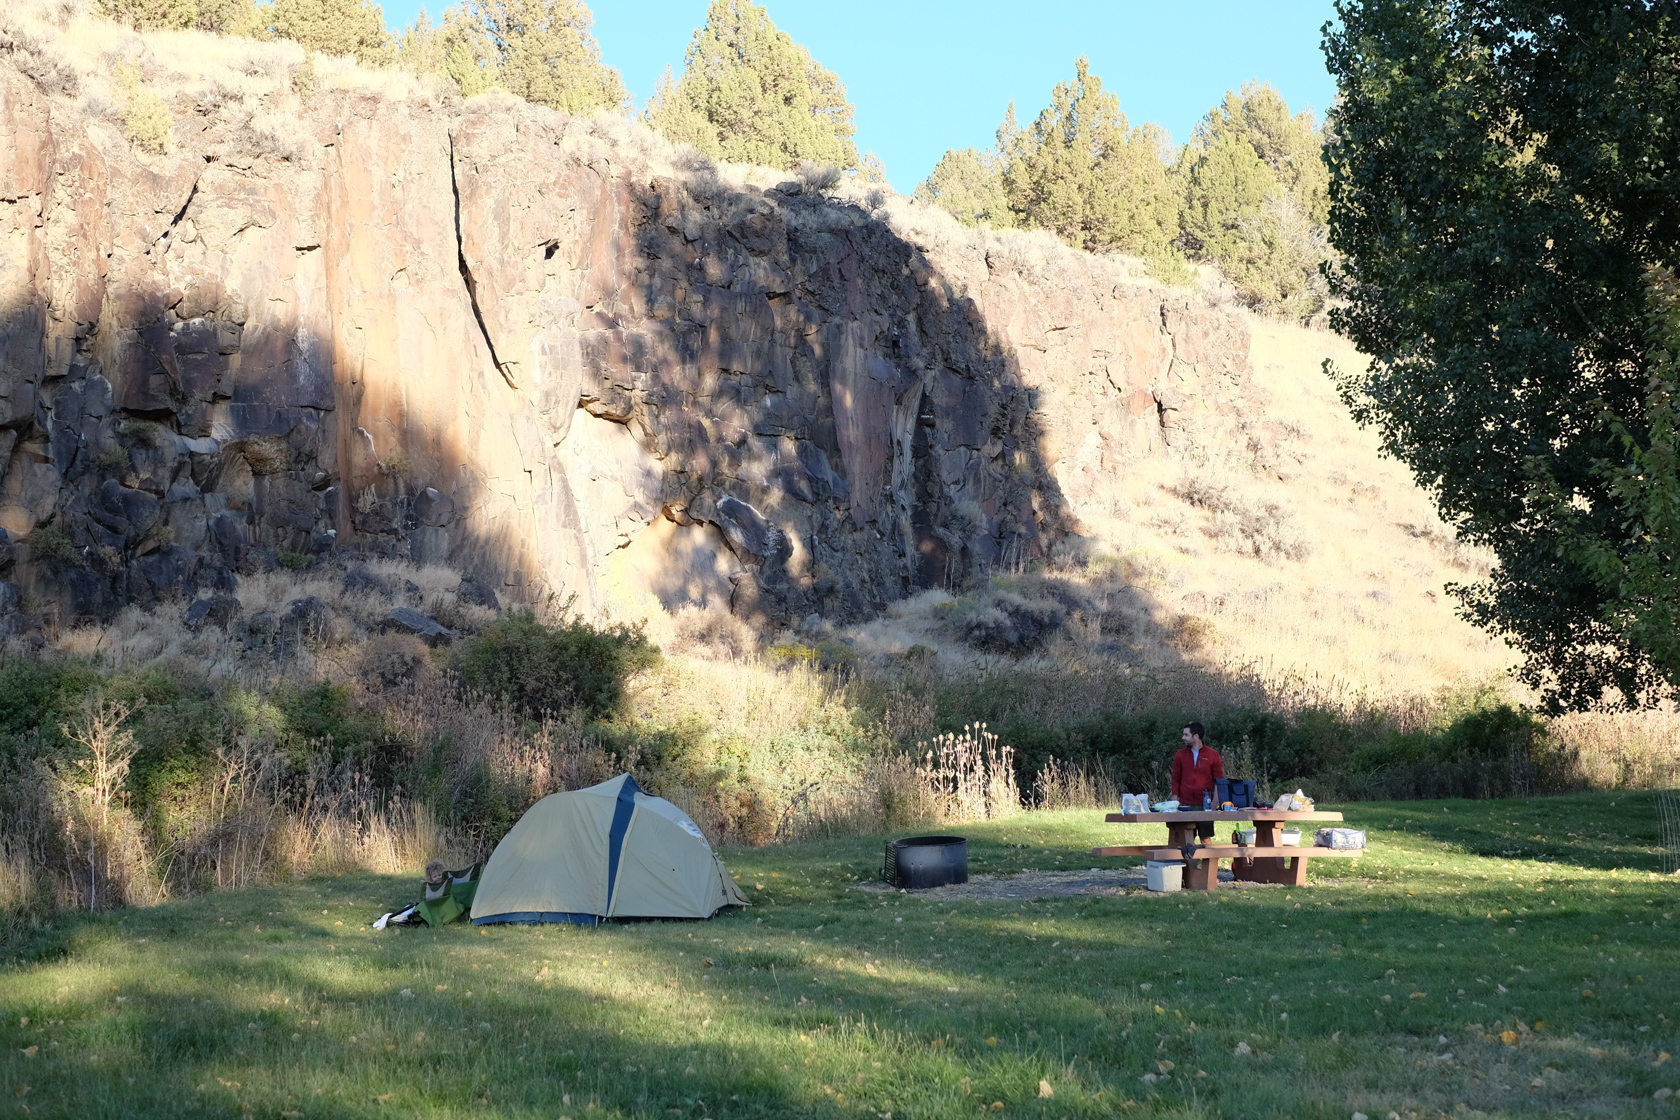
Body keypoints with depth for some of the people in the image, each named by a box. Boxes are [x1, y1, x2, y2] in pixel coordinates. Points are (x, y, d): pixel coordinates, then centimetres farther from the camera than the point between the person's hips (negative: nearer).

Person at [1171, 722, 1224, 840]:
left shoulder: (1212, 755, 3)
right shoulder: (1180, 755, 8)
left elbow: (1219, 780, 4)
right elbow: (1176, 779, 10)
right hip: (1185, 805, 2)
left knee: (1206, 838, 2)